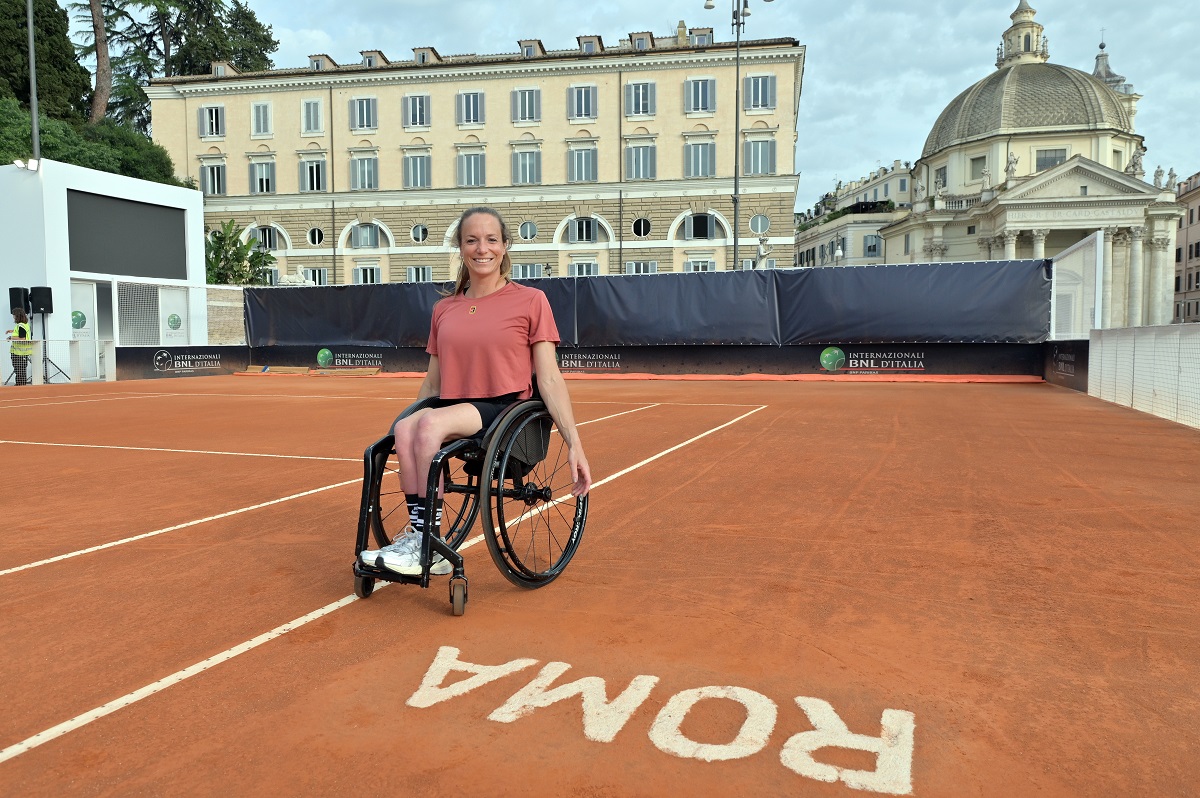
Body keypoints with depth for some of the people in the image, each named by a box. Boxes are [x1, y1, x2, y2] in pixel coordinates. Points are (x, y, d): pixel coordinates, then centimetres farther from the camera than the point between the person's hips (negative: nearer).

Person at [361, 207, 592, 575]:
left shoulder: (530, 301, 2)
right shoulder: (444, 310, 16)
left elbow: (550, 380, -2)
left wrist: (574, 444, -9)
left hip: (505, 407, -4)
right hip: (451, 406, 4)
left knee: (431, 424, -31)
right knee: (404, 428, -28)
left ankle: (425, 546, -21)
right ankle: (419, 533, -23)